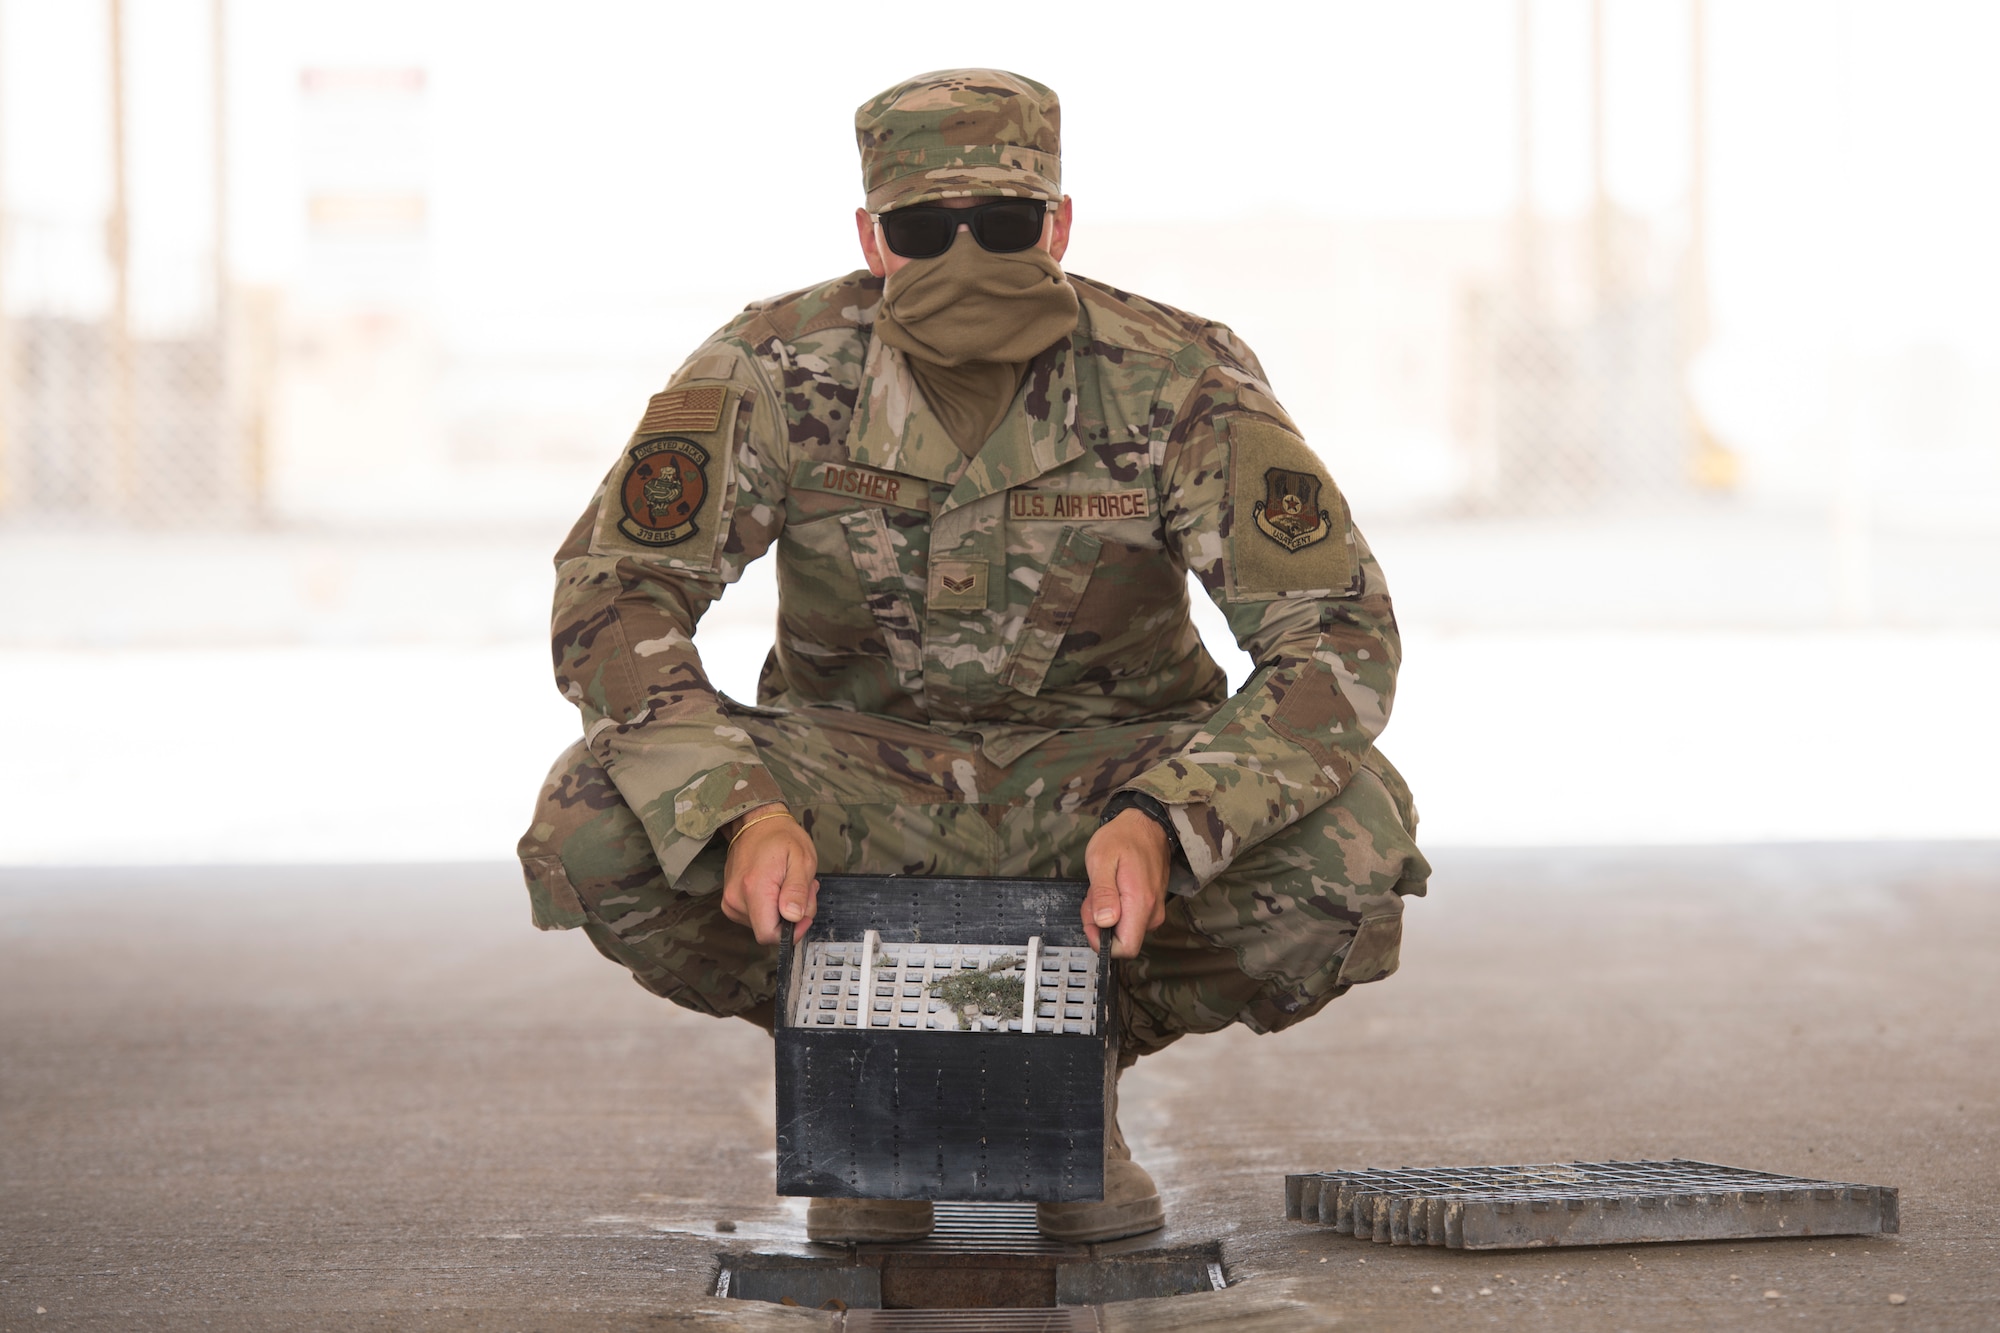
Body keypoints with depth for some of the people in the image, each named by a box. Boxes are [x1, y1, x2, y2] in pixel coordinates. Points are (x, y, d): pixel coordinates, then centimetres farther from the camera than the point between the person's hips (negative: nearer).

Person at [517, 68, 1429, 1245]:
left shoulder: (1179, 381, -18)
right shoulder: (778, 370, -15)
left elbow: (1339, 635, -21)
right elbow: (612, 596, -18)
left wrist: (1165, 818, -38)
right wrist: (737, 811, -36)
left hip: (1103, 781, 0)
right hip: (856, 781, 0)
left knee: (1354, 832, -31)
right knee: (594, 827, -29)